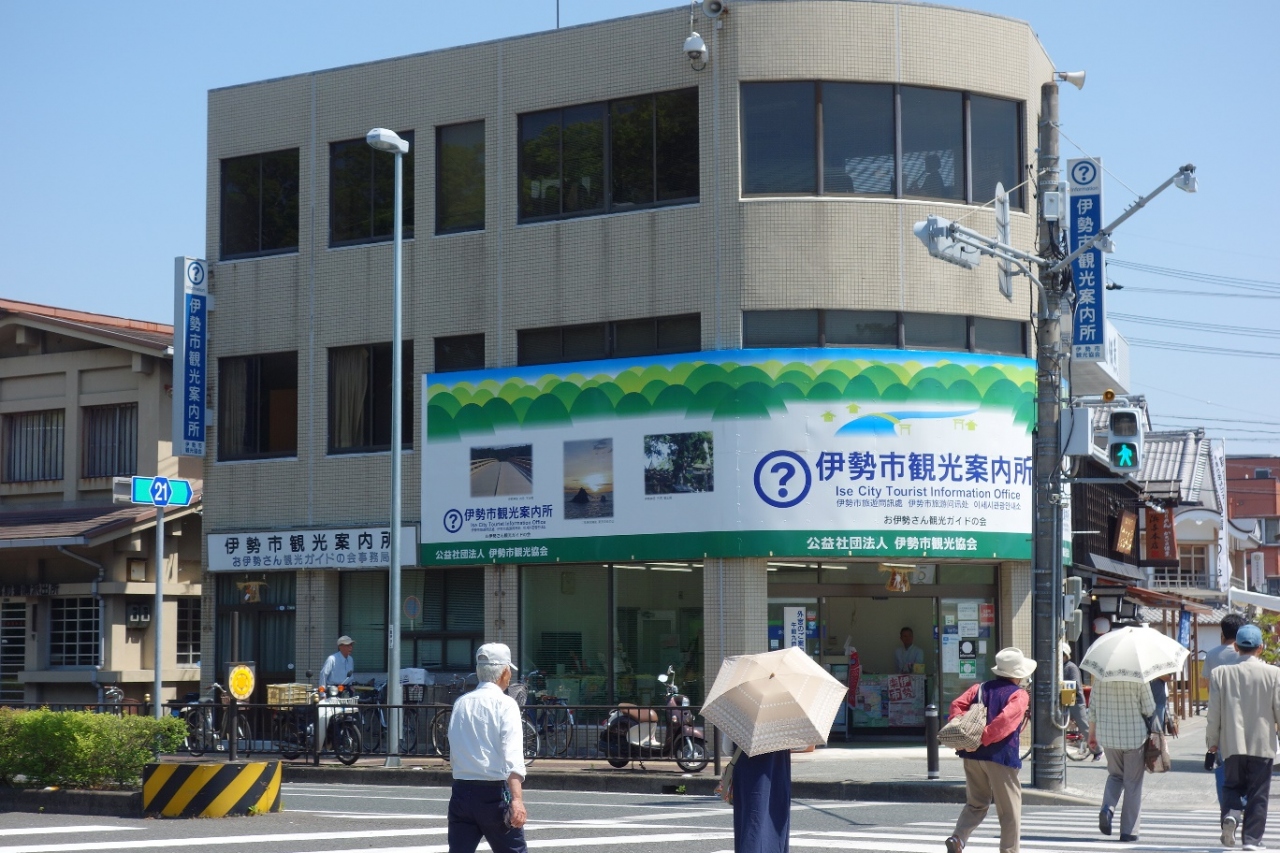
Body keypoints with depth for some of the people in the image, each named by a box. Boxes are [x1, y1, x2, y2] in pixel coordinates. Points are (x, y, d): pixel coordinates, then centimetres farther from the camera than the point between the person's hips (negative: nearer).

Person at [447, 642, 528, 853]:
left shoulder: (461, 704, 9)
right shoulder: (505, 704, -7)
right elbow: (512, 756, -21)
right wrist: (517, 799, -30)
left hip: (461, 791, 5)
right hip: (494, 793, -5)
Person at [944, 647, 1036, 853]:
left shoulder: (980, 688, 13)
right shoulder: (1019, 695, -3)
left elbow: (957, 705, -1)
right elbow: (1006, 719, -20)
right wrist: (984, 738, -19)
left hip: (972, 754, 5)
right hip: (1001, 756, -5)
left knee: (976, 804, 17)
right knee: (1010, 811, 6)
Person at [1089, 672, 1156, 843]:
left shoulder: (1100, 678, -2)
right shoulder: (1139, 679, -12)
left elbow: (1093, 708, 4)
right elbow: (1149, 709, -9)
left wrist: (1091, 734, 15)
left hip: (1107, 737, 3)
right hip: (1135, 736, -3)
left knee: (1115, 775, 23)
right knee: (1132, 784, 7)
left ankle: (1107, 808, -5)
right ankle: (1128, 830, 8)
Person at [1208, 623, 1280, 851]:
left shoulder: (1221, 673, -4)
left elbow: (1214, 712, 0)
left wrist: (1212, 740, 12)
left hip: (1232, 744, 1)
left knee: (1233, 784, 17)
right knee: (1258, 793, 6)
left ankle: (1231, 813, -10)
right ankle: (1252, 840, 5)